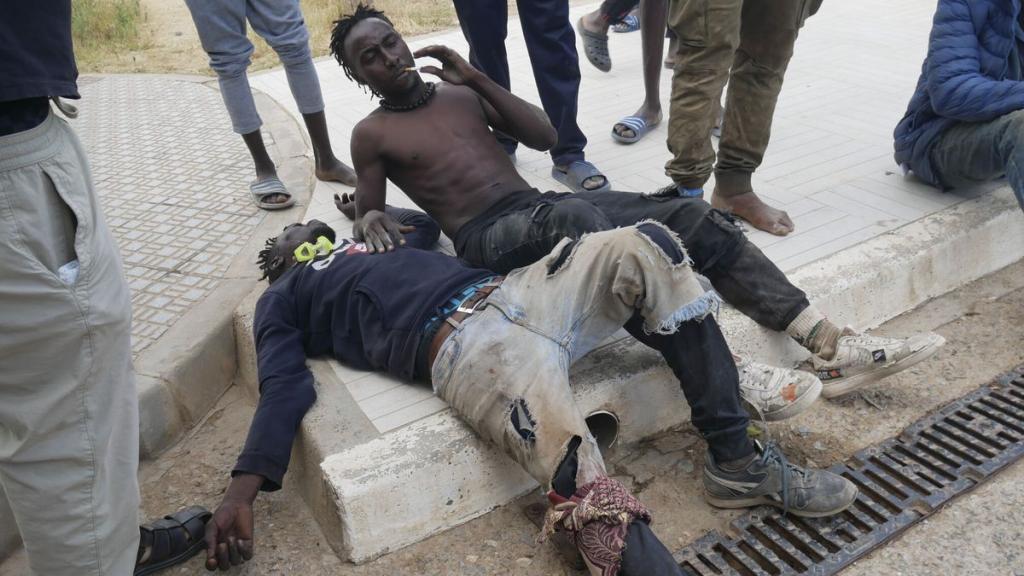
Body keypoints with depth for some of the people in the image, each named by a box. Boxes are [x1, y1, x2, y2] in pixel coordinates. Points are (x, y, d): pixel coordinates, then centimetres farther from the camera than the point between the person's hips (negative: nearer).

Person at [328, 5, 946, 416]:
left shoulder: (459, 91, 22)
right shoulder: (373, 134, 11)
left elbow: (544, 135, 16)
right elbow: (368, 216, 11)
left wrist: (476, 78, 8)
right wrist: (371, 221, -14)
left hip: (541, 207, 6)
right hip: (489, 238, -6)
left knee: (688, 216, -15)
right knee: (574, 219, -41)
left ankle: (831, 345, -19)